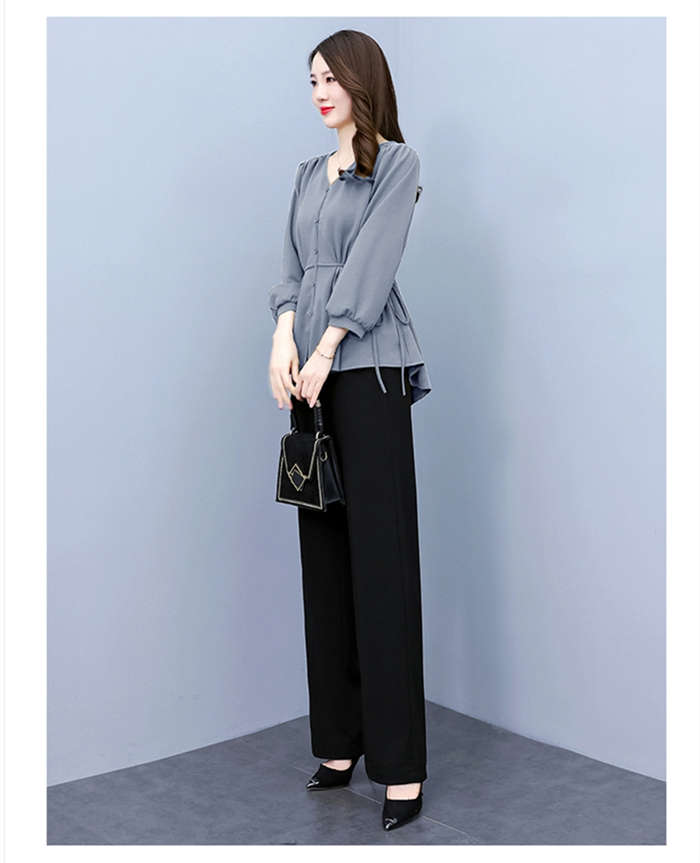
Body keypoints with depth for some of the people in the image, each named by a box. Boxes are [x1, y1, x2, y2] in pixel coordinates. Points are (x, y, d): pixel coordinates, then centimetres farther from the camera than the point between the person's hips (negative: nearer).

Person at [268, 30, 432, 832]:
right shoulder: (309, 172, 20)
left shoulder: (396, 161, 2)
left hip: (369, 367, -6)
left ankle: (400, 764, -4)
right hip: (310, 372, 6)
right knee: (323, 555, 6)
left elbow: (371, 263, -8)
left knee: (381, 556, -8)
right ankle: (339, 742, 13)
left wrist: (324, 350, -13)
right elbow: (292, 267, 11)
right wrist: (283, 341, -6)